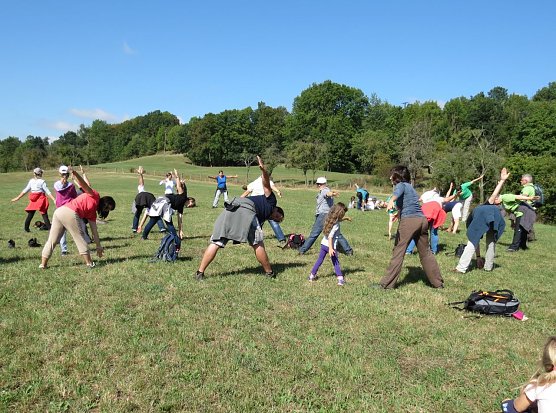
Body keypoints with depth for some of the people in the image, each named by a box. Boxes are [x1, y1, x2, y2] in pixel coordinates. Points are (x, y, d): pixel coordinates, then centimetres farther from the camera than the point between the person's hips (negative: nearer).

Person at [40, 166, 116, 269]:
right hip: (70, 213, -9)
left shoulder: (92, 213, 27)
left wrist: (98, 246, 31)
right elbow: (84, 185, -7)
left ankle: (43, 264, 22)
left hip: (59, 211, 9)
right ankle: (89, 263, 10)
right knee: (80, 239, 3)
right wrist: (75, 173, -24)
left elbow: (94, 231, 29)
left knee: (52, 240, 15)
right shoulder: (95, 196, 9)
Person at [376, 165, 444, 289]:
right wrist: (399, 212, 63)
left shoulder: (401, 185, 4)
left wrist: (391, 200, -43)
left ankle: (387, 283, -7)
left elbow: (397, 192, -22)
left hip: (409, 220, -8)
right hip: (422, 219, 8)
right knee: (425, 252, 18)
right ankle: (438, 282, 25)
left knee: (398, 252, -7)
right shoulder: (410, 187, 28)